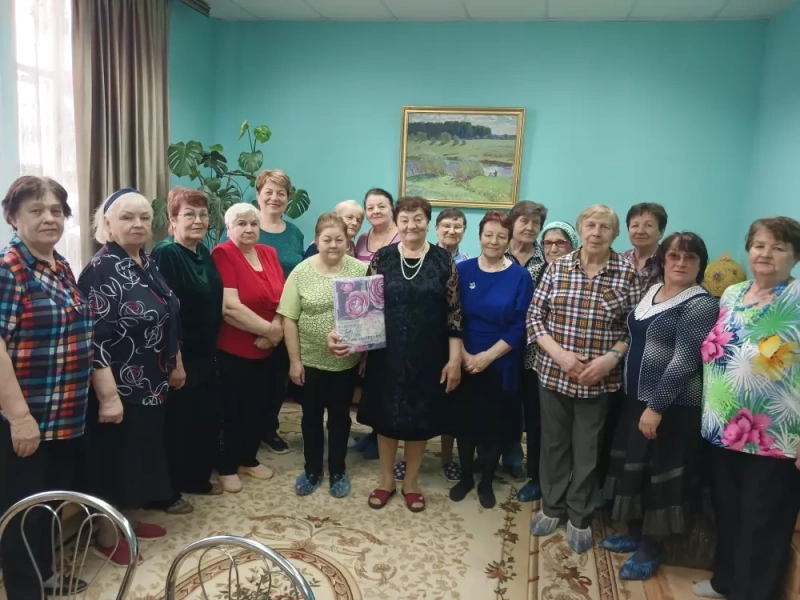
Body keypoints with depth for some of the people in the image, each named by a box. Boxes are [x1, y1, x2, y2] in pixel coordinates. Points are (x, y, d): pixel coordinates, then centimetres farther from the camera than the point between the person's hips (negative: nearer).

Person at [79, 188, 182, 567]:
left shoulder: (148, 265, 8)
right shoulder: (100, 270, -17)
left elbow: (169, 320, 16)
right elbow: (93, 336, -21)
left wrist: (176, 364, 15)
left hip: (151, 384, 8)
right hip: (119, 386, -8)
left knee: (142, 452, 18)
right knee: (116, 457, 5)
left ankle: (130, 520, 36)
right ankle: (107, 537, 22)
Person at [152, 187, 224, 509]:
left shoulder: (204, 253, 10)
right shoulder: (165, 254, -15)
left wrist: (211, 347, 16)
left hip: (206, 353, 8)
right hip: (180, 355, -8)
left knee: (207, 417, 16)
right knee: (177, 421, 3)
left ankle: (198, 478, 33)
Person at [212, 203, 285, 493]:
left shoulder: (269, 252, 6)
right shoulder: (222, 254, -14)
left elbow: (282, 296, 4)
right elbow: (230, 307, -23)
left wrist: (276, 328, -14)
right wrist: (269, 329, -17)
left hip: (266, 349, 6)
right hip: (232, 349, -6)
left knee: (257, 406, 16)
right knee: (232, 409, 6)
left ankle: (249, 459, 35)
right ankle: (227, 467, 24)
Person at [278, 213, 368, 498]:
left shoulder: (361, 271, -5)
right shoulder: (301, 272, -7)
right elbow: (289, 319, -6)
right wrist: (294, 360, -7)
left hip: (347, 361, 0)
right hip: (311, 360, 0)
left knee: (340, 415, 14)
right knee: (311, 415, 14)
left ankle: (338, 471, 31)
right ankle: (312, 470, 32)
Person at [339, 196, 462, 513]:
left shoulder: (443, 260, -4)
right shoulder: (381, 258, -1)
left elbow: (453, 313, -3)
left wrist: (455, 359, -7)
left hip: (428, 355, -1)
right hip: (387, 354, 1)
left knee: (420, 418, 11)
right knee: (385, 415, 12)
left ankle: (411, 481, 31)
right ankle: (386, 479, 32)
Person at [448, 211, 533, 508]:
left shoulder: (520, 277, -6)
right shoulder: (462, 270, -1)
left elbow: (520, 327, -9)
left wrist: (487, 356, -15)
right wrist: (463, 355, -13)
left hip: (500, 366, -1)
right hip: (464, 363, 1)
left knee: (496, 425, 11)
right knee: (464, 422, 11)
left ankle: (486, 482, 31)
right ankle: (466, 477, 32)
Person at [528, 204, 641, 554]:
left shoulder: (628, 275, -4)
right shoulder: (557, 267, -1)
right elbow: (534, 317, -1)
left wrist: (610, 358, -16)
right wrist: (559, 353, -13)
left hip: (599, 380, -1)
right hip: (553, 374, 2)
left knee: (587, 451, 12)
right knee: (553, 443, 15)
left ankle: (580, 518, 31)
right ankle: (552, 507, 36)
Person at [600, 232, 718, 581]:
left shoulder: (701, 304, -14)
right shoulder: (651, 291, 9)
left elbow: (683, 362, -21)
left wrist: (656, 407, -23)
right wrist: (639, 400, 13)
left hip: (672, 406, -8)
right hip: (636, 397, 8)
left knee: (659, 474, 4)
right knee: (632, 466, 16)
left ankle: (651, 547, 22)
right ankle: (634, 533, 34)